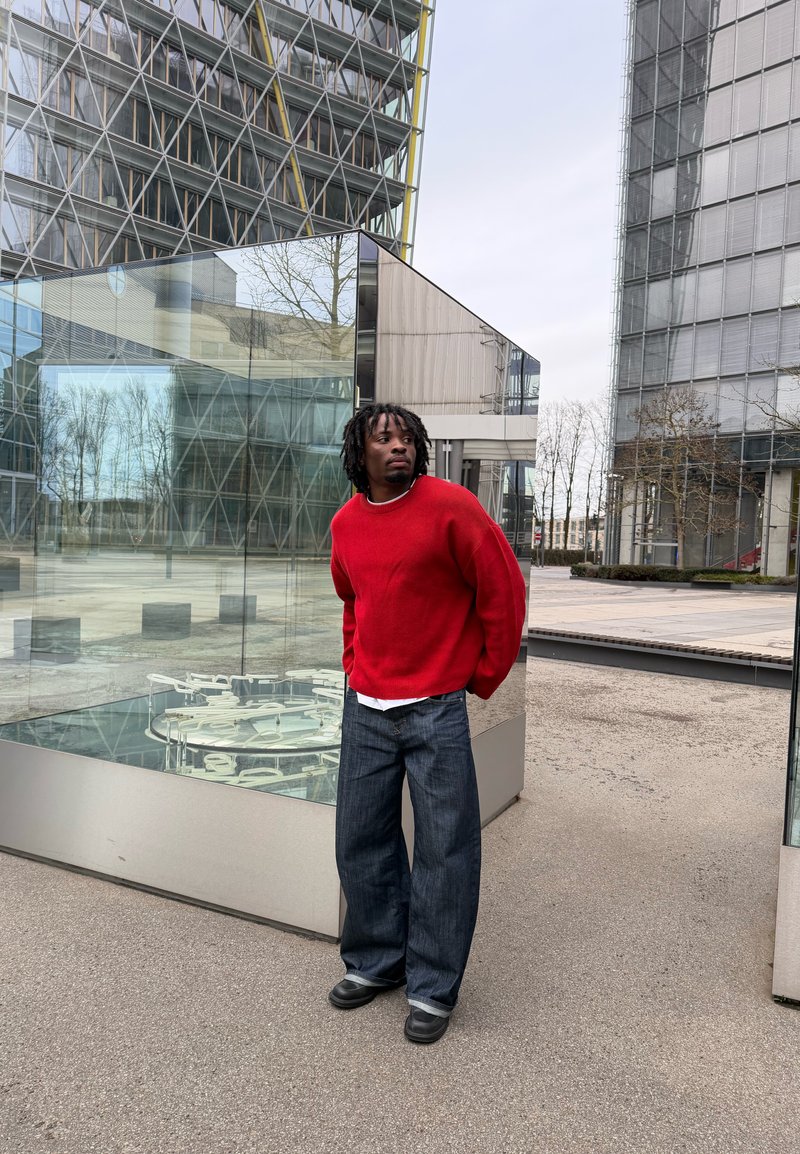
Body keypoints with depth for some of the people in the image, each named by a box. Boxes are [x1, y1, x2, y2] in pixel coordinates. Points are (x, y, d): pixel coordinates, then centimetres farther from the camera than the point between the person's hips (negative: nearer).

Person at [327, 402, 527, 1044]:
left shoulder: (451, 506, -11)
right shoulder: (346, 524, 6)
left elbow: (505, 592, -8)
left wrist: (483, 678, -3)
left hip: (437, 711, -5)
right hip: (365, 708, 6)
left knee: (444, 849, 3)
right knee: (362, 841, 15)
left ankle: (433, 988, 22)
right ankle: (375, 961, 35)